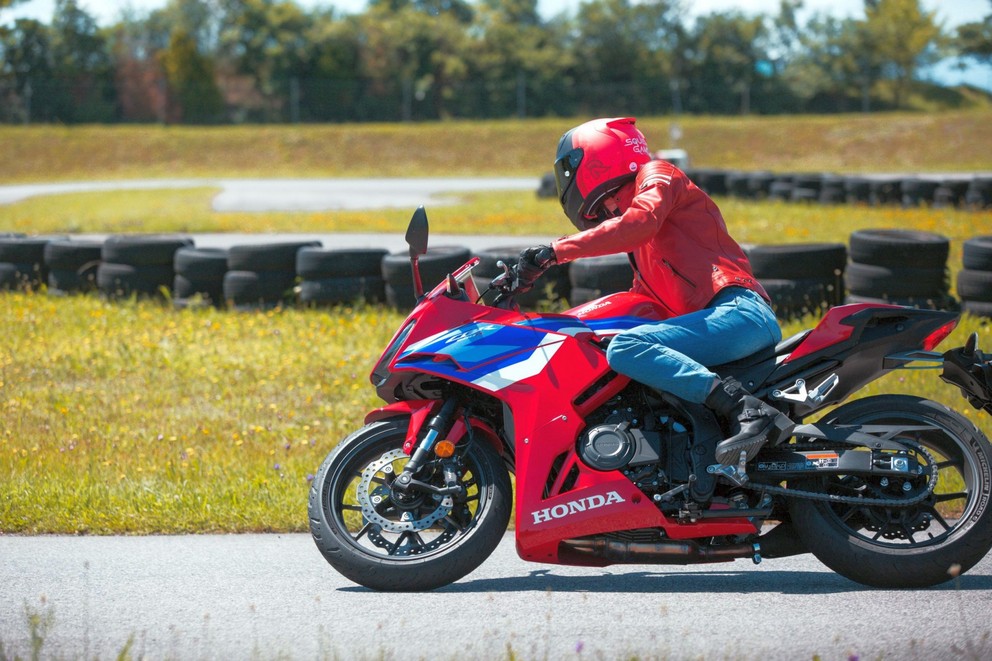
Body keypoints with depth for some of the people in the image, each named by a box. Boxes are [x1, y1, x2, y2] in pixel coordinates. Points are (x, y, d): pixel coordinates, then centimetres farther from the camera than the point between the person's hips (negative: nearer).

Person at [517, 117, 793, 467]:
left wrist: (557, 251, -18)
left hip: (740, 310, -10)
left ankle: (745, 409, -39)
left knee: (626, 348, -28)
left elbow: (639, 223, -17)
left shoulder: (657, 176, 6)